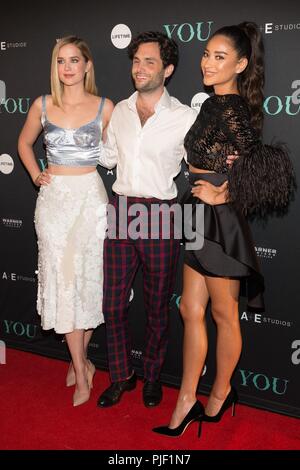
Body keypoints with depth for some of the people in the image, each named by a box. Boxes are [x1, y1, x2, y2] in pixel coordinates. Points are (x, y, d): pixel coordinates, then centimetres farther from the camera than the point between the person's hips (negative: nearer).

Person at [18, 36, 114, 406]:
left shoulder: (105, 107, -1)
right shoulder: (42, 106, 3)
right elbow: (24, 143, 20)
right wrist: (35, 175, 7)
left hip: (91, 198, -1)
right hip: (54, 199, 1)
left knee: (88, 278, 5)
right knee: (62, 280, 1)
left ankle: (78, 359, 25)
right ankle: (81, 369, 14)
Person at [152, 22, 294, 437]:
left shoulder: (229, 110, -17)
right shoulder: (214, 105, 10)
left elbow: (265, 166, -24)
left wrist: (222, 194, -15)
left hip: (220, 220, -9)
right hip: (201, 218, 9)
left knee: (223, 314, 10)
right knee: (191, 309, 12)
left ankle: (221, 393, 33)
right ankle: (187, 401, 24)